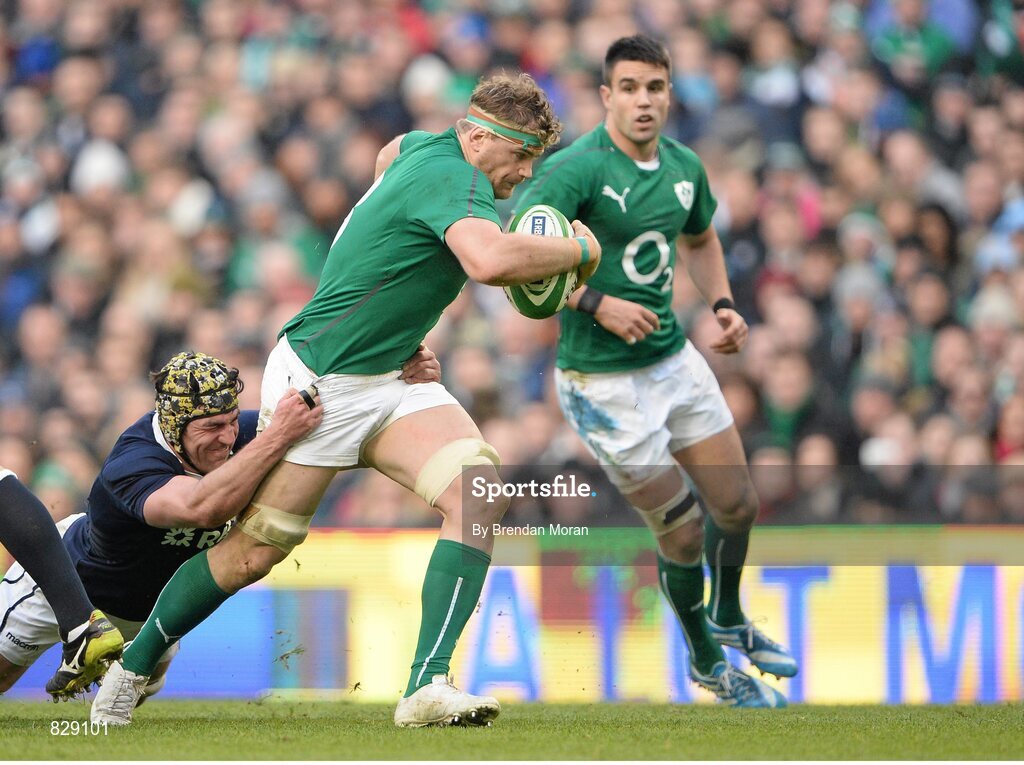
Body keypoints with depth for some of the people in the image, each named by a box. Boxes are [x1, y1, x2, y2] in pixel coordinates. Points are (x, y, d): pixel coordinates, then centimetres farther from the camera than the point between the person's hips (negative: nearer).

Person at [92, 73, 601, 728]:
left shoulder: (429, 150, 7)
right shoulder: (454, 181, -23)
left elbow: (389, 157, 32)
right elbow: (491, 260, -43)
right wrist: (578, 250, -26)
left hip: (391, 380, 9)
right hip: (320, 382, -9)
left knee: (478, 491, -16)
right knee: (255, 551, 2)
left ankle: (428, 687, -24)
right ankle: (132, 669, 25)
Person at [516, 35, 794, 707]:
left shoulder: (685, 167, 3)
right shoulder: (576, 168, -20)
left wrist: (722, 304, 7)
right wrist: (596, 305, -31)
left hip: (676, 360, 7)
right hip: (605, 381, -7)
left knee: (738, 505, 13)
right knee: (682, 531, -2)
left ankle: (728, 619, 44)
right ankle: (707, 662, 23)